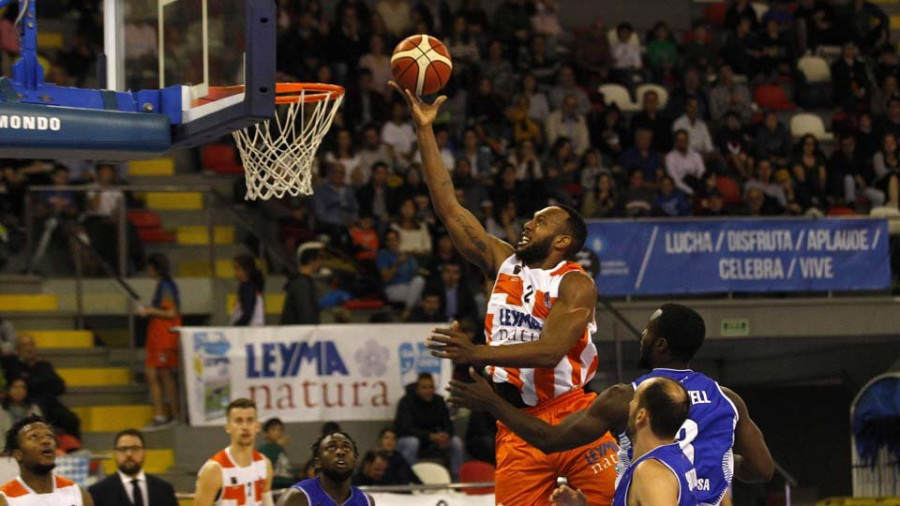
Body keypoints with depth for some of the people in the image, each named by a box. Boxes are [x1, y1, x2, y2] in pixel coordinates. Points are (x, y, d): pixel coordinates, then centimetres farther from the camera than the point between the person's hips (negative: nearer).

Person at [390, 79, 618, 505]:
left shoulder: (575, 284, -7)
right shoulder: (503, 262, 10)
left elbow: (550, 350, -23)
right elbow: (448, 207, 11)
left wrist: (478, 354, -36)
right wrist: (424, 129, 6)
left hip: (571, 414, -4)